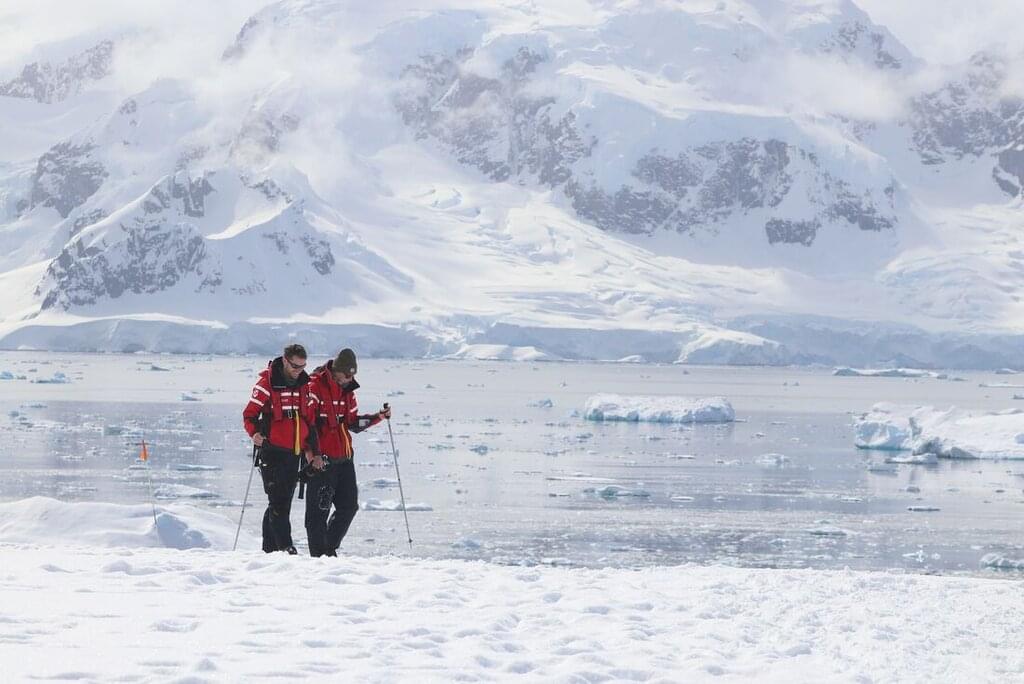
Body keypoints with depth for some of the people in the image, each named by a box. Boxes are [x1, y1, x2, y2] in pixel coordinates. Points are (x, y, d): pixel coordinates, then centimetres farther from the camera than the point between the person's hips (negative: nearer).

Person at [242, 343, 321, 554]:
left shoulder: (304, 385, 12)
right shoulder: (267, 383, -7)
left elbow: (310, 420, 19)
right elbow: (250, 413, -7)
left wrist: (313, 451, 16)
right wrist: (255, 433, -26)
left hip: (294, 453, 6)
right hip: (272, 451, -6)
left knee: (282, 503, 9)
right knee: (278, 502, -12)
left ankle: (269, 549, 15)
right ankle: (286, 548, -17)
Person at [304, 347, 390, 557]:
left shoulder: (347, 391, 14)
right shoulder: (315, 387, -10)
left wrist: (378, 417, 7)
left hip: (344, 457, 8)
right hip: (322, 459, -8)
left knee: (349, 506, 9)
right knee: (319, 509, -4)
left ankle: (329, 549, 21)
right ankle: (319, 555, 2)